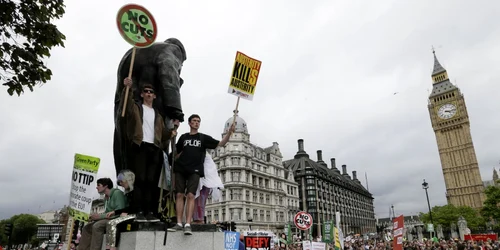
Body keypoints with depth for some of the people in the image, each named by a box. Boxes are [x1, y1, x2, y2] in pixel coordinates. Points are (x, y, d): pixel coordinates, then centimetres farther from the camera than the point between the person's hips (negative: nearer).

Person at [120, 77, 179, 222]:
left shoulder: (158, 115, 25)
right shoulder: (136, 108, 13)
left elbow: (162, 134, 19)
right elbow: (126, 103, -11)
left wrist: (171, 131, 0)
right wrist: (126, 87, -27)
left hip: (155, 149, 4)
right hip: (140, 147, -4)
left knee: (151, 181, 1)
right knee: (141, 179, -8)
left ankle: (150, 212, 2)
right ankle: (140, 212, -6)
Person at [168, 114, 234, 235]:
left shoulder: (203, 137, 11)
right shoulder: (183, 137, 16)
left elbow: (220, 144, 4)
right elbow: (177, 153, 20)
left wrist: (229, 133, -11)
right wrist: (173, 165, 6)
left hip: (194, 170, -2)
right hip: (180, 169, 2)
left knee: (190, 195, -11)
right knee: (179, 195, -3)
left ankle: (188, 224, -13)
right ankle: (179, 223, 1)